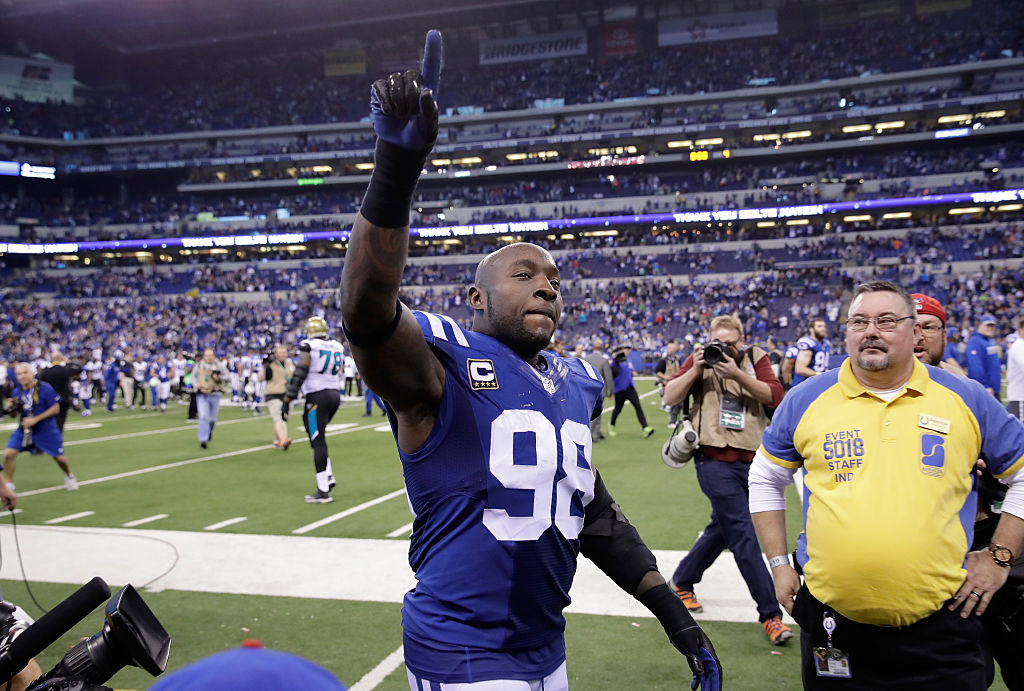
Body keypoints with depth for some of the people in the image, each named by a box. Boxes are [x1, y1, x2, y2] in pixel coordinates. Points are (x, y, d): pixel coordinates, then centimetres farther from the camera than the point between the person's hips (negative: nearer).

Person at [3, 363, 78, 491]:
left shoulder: (45, 388, -15)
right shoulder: (17, 392, 0)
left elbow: (56, 409, -14)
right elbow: (16, 413, 11)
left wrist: (35, 419, -21)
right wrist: (12, 408, -13)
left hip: (47, 430, -3)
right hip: (24, 429, 4)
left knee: (59, 457, 4)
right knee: (8, 454, -13)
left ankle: (69, 477, 34)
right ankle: (8, 485, 4)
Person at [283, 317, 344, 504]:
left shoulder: (308, 347, -7)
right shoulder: (337, 347, 12)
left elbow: (299, 374, -12)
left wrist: (288, 399, -10)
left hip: (317, 396, -7)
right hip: (335, 395, 7)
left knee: (318, 442, -4)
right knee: (318, 437, 22)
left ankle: (323, 491, -4)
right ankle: (328, 476, 15)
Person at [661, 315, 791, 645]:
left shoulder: (756, 359, 5)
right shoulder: (700, 359, 1)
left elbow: (774, 396, -9)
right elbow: (671, 398, -3)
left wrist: (738, 375, -19)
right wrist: (696, 369, -14)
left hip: (750, 460, 4)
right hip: (715, 460, -4)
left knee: (722, 528, 17)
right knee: (743, 534, -7)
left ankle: (681, 581, 37)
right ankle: (770, 615, -1)